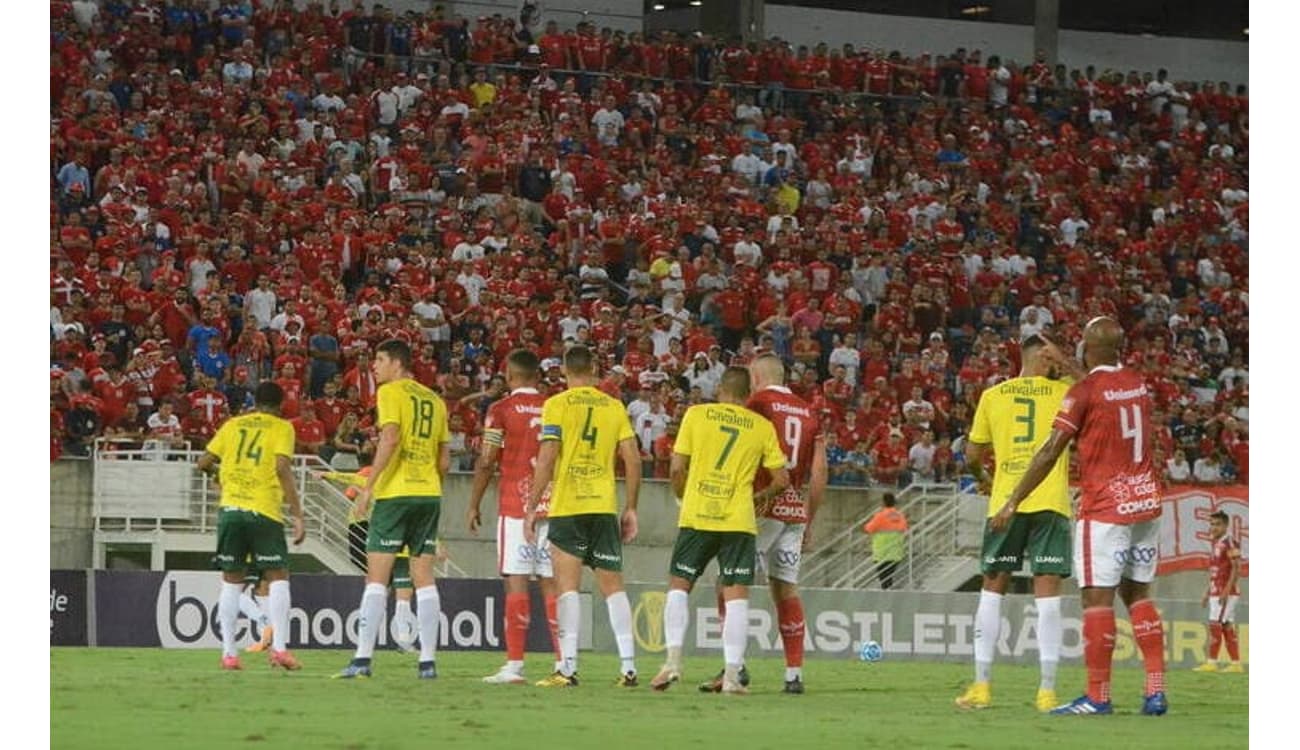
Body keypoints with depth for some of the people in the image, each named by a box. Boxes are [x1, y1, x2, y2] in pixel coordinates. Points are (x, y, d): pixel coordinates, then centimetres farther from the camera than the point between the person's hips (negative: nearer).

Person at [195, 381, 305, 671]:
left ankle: (228, 652, 5)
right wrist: (297, 514, -10)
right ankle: (279, 648, -8)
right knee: (278, 577, 4)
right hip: (265, 511, -3)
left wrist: (217, 472, 35)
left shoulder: (233, 425, 14)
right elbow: (282, 467, -10)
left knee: (232, 580, 10)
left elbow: (204, 462, 12)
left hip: (231, 508, 3)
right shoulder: (282, 428, 4)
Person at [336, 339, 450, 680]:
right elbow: (444, 461, 16)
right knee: (424, 578, 6)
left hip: (395, 493, -6)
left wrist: (368, 487, -16)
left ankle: (363, 658, -10)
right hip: (429, 494, 6)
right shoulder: (434, 400, 16)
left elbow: (390, 438, -16)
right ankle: (428, 661, 1)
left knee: (376, 577, -5)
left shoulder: (391, 392, -2)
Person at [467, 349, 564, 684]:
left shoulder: (501, 410, -3)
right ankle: (563, 662, 3)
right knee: (552, 582, 6)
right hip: (552, 505, 4)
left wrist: (474, 505, 4)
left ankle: (514, 666, -10)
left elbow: (487, 462, -5)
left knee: (516, 582, -6)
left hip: (516, 505, -4)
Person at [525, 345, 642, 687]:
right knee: (613, 587, 8)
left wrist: (531, 508, -5)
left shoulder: (557, 405, -3)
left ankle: (568, 667, -11)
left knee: (567, 585, -3)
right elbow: (633, 460, 6)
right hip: (605, 506, 3)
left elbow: (547, 459, -9)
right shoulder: (614, 407, 8)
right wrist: (631, 508, 14)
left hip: (566, 506, -3)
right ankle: (628, 666, 3)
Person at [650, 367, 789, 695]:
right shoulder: (762, 426, 5)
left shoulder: (696, 414, 3)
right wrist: (762, 496, 27)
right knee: (736, 594, 0)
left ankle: (673, 658, -5)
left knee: (679, 586, 11)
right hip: (739, 520, 0)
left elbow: (677, 468, 1)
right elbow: (782, 479, 6)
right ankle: (732, 674, -7)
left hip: (697, 516, 0)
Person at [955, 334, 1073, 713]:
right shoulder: (1064, 392, 2)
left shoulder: (993, 395, 8)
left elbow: (972, 456, 11)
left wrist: (983, 479, 31)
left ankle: (981, 686, 5)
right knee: (1048, 592, -3)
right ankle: (1047, 691, -8)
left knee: (992, 588, 10)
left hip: (1005, 502, 2)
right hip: (1051, 502, -2)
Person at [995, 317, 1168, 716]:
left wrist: (1013, 502, -9)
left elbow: (1050, 452, -12)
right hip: (1147, 502, 7)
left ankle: (1098, 696, -7)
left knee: (1097, 597, -5)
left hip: (1105, 506, -7)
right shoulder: (1138, 384, 8)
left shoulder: (1084, 392, -10)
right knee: (1138, 593, 12)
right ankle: (1156, 691, 6)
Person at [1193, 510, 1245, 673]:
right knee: (1227, 626, 7)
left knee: (1215, 625, -11)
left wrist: (1226, 591, -22)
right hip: (1216, 592, 9)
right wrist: (1207, 594, 22)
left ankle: (1211, 662, -11)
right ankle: (1236, 664, 8)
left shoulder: (1229, 543, -11)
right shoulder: (1217, 544, 18)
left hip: (1226, 593, -9)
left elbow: (1237, 569, -17)